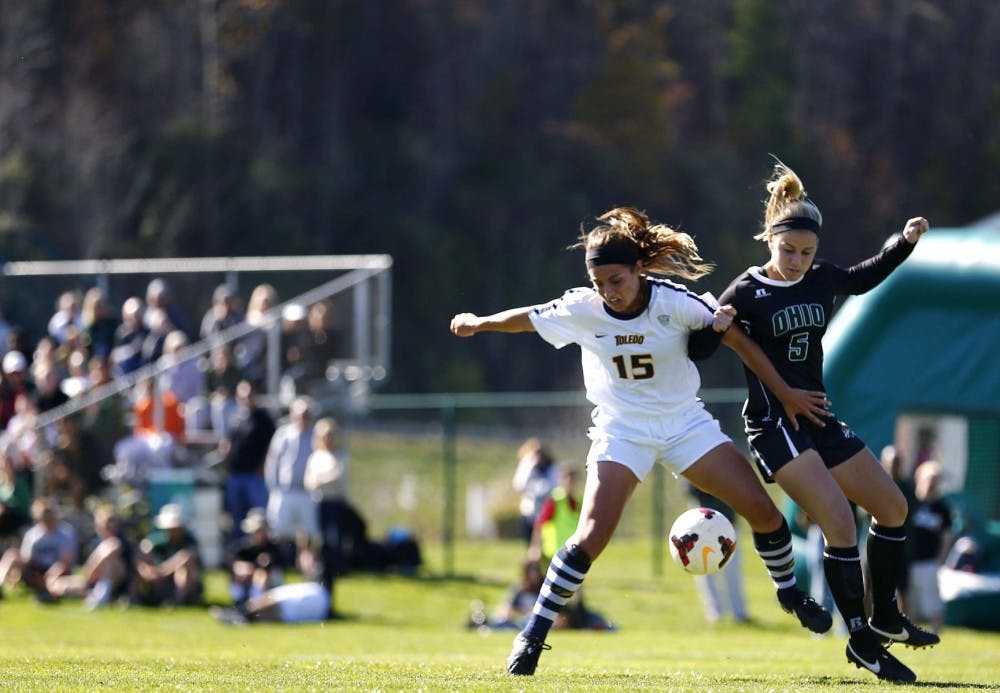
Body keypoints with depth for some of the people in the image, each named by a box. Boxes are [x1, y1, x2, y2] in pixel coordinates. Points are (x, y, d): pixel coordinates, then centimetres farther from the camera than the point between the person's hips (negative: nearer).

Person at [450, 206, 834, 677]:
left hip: (685, 423, 1)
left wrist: (785, 394, -4)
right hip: (622, 431, -1)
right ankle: (533, 633, -8)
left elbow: (737, 341, -8)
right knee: (591, 536, -19)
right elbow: (526, 318, 4)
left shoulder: (673, 303, -19)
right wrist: (479, 323, 7)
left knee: (762, 508, -6)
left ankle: (789, 593, 22)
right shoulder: (581, 310, -16)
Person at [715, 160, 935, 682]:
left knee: (892, 507, 13)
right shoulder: (745, 294, -13)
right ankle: (861, 641, -13)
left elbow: (863, 278, 27)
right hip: (773, 424, -8)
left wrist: (906, 242, 19)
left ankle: (885, 619, 29)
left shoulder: (821, 280, 5)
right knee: (839, 521, -21)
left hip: (820, 421, 8)